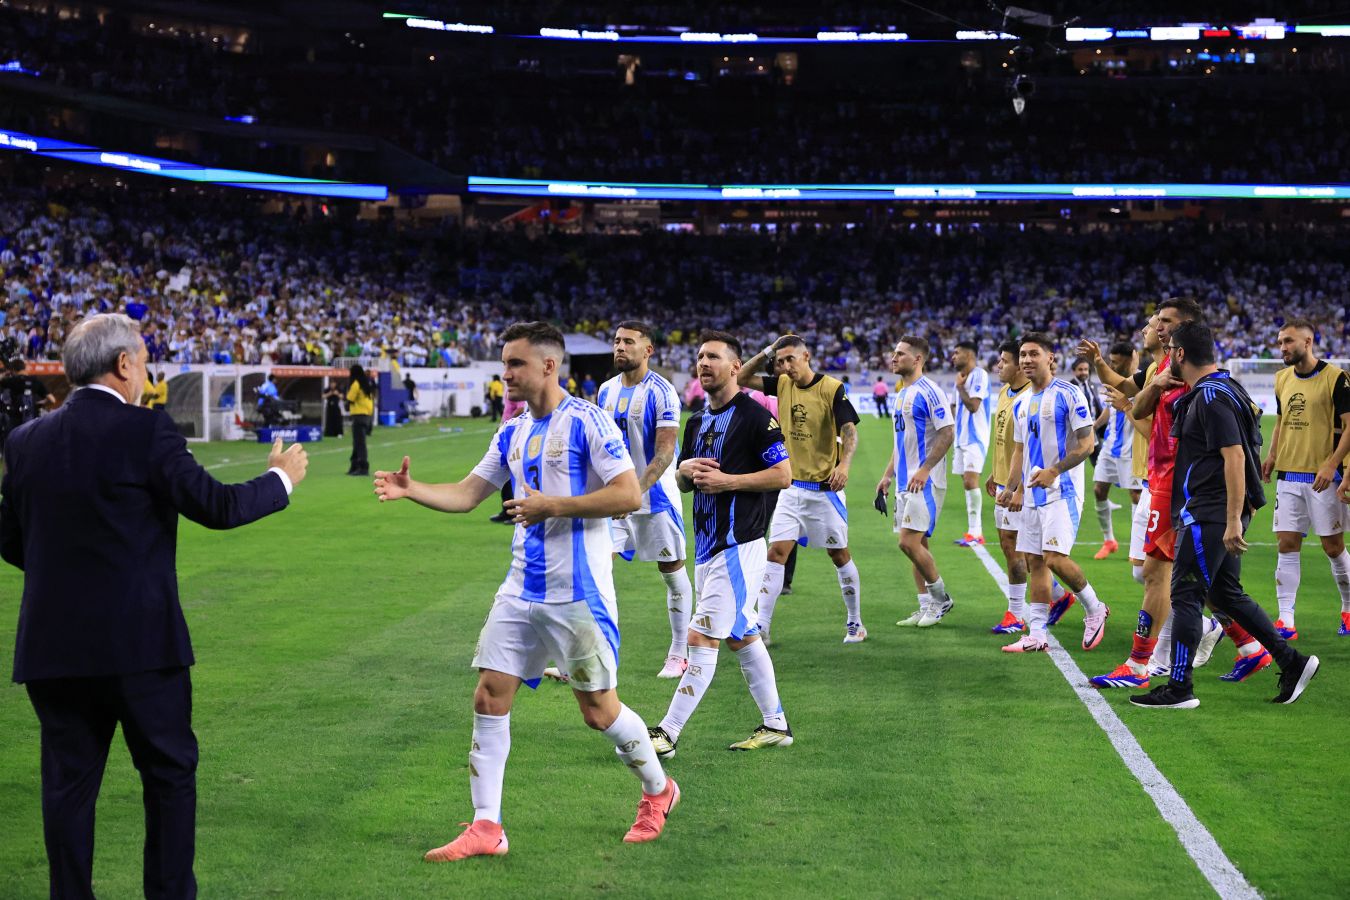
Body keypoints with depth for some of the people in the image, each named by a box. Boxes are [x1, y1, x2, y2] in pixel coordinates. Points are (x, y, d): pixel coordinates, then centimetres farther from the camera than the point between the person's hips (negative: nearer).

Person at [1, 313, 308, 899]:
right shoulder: (145, 431, -11)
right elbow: (215, 506, -11)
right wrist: (281, 478, 6)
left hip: (50, 646, 5)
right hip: (139, 639, -4)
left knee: (68, 784, 10)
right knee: (170, 772, 11)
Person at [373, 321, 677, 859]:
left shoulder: (587, 421, -11)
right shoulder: (512, 435, 12)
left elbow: (629, 495, -17)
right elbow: (466, 495, 15)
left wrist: (553, 505, -19)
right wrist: (411, 490, -1)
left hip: (578, 593, -7)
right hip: (521, 591, 7)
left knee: (599, 711, 1)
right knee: (489, 698, 0)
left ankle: (658, 791, 27)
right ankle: (486, 828, 7)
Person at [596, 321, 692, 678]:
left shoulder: (661, 392, -13)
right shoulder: (606, 390, 7)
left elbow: (664, 453, -19)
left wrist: (635, 490, -28)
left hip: (656, 497, -5)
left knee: (673, 573, 7)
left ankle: (680, 654, 20)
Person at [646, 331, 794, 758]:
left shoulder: (754, 416, -10)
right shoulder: (698, 422, 15)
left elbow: (783, 474, -12)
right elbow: (683, 482, 21)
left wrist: (727, 480, -18)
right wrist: (686, 470, -2)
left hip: (737, 546, -9)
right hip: (707, 545, 9)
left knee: (702, 636, -10)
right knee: (742, 637, 14)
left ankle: (668, 734, -8)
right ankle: (775, 724, 24)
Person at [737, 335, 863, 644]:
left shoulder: (832, 388, -13)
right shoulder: (782, 384, 4)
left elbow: (849, 429, -20)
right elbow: (741, 379, 9)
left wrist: (844, 464, -37)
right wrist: (766, 352, -4)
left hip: (824, 488, -4)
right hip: (791, 488, 4)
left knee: (839, 555, 7)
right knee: (776, 552, -4)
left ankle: (855, 623, 22)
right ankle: (761, 627, -3)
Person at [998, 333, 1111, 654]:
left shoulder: (1068, 394, -9)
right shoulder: (1023, 404, 15)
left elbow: (1087, 443, -13)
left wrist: (1054, 471, -21)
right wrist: (1013, 488, 11)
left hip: (1062, 492, -8)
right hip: (1033, 495, 8)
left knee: (1054, 557, -17)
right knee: (1035, 562, 6)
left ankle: (1095, 609, 6)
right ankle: (1036, 634, 10)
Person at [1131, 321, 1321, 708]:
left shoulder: (1212, 397, -17)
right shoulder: (1205, 393, 15)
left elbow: (1235, 457, -23)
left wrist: (1233, 521, -25)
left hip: (1209, 515, -10)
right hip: (1223, 514, 10)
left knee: (1185, 595, -5)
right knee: (1226, 593, 15)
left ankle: (1179, 688, -1)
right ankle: (1292, 661, 17)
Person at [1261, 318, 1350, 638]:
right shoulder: (1282, 378, 10)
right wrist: (1272, 456, 7)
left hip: (1322, 477, -5)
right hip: (1288, 476, 5)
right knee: (1287, 545, 0)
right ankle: (1286, 620, 1)